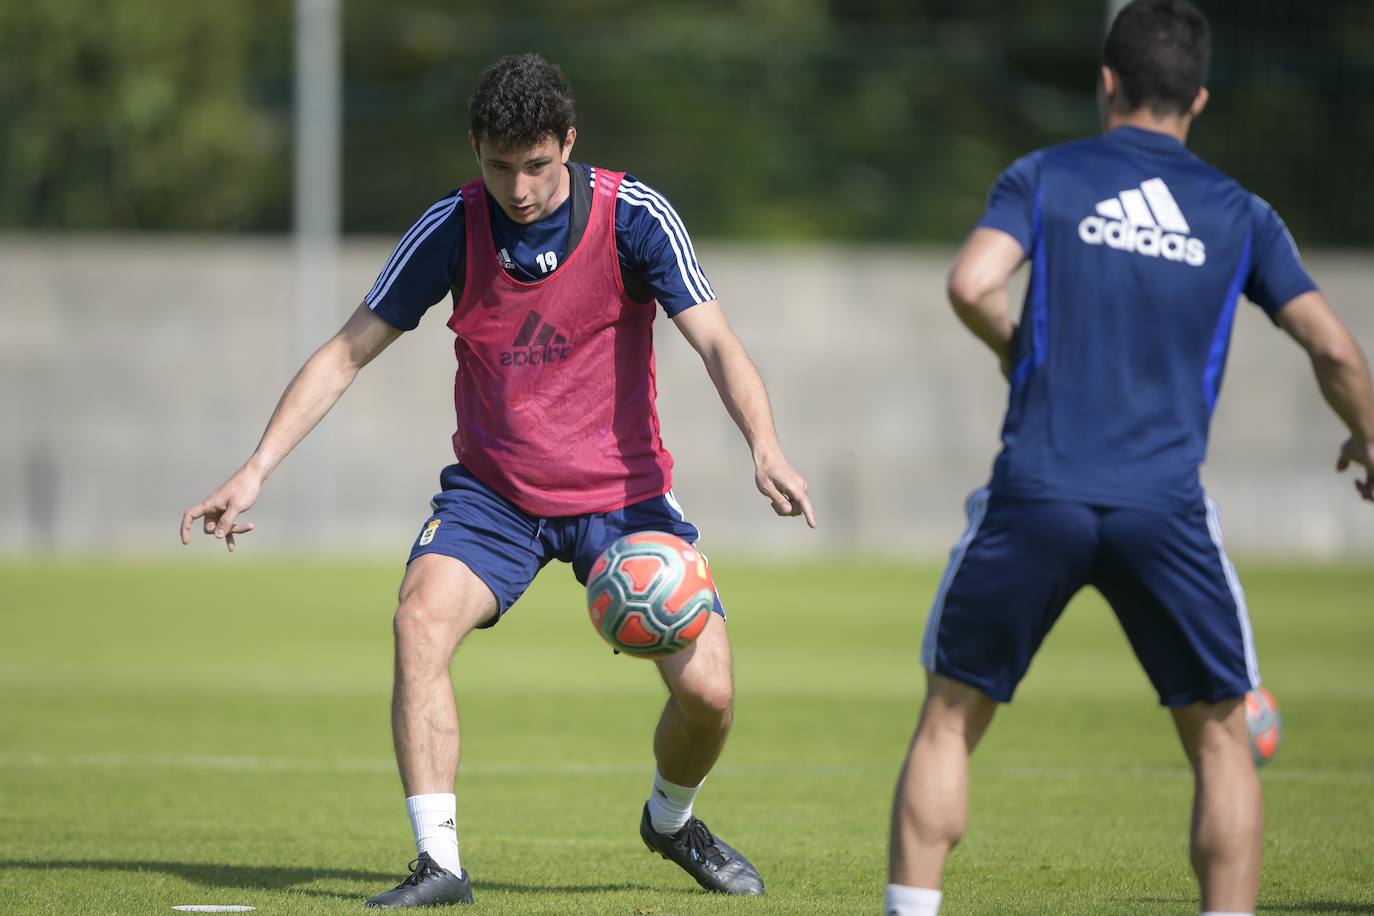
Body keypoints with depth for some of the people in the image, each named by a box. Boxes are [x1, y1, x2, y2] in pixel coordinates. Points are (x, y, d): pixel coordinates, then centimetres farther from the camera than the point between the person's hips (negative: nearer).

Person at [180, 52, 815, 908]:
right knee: (421, 620, -27)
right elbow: (348, 353, -5)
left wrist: (767, 449, -40)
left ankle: (672, 818, 23)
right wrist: (255, 472, -13)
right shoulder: (452, 228, -11)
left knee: (707, 686, -12)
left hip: (622, 487, -1)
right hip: (492, 489, 1)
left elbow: (716, 342, -21)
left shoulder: (633, 214, -16)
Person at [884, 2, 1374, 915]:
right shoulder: (1238, 213, 12)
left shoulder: (1045, 177, 7)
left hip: (1035, 495, 0)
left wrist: (1012, 349, 13)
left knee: (950, 720, 12)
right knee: (1221, 738, 12)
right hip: (1164, 510, 0)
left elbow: (972, 284, -8)